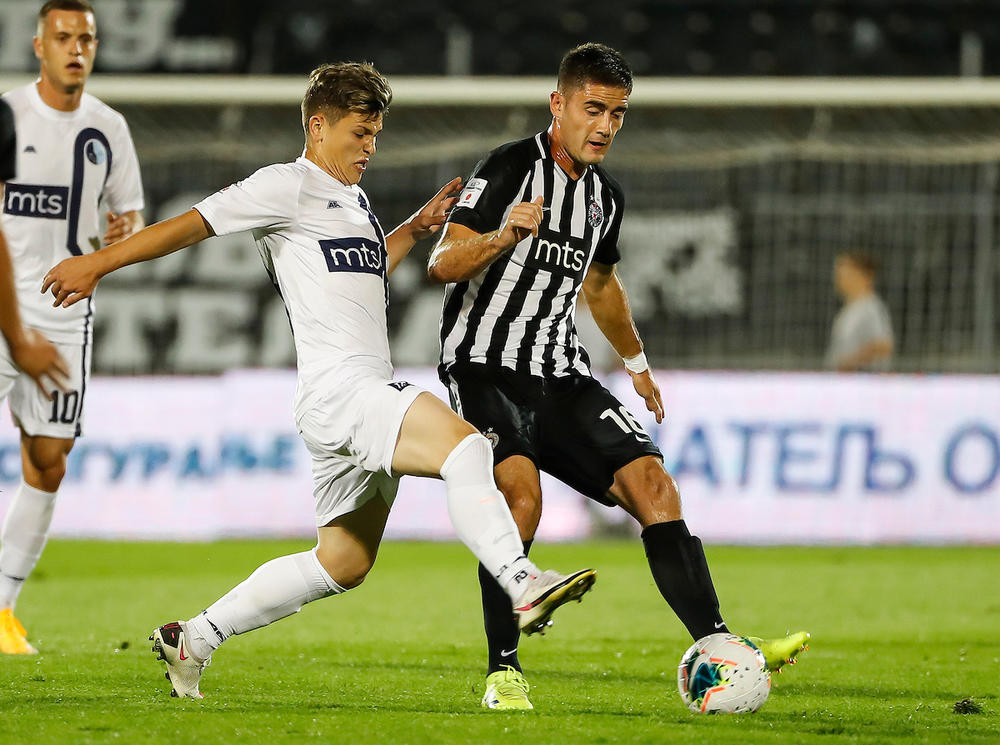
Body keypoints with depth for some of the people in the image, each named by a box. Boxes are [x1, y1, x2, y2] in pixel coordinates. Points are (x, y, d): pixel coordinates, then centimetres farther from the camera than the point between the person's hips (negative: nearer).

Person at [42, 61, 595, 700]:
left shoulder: (353, 199, 26)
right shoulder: (291, 185, -1)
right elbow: (197, 223, -2)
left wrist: (414, 230, 28)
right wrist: (97, 265, -4)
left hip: (371, 397, 10)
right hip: (337, 382, -10)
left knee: (343, 565, 13)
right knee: (465, 445, -29)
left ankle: (194, 640, 20)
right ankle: (524, 587, -43)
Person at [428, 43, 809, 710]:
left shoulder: (605, 196, 13)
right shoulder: (511, 168, -9)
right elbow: (443, 264, -17)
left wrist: (637, 364, 42)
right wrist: (502, 238, -36)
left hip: (562, 377, 7)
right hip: (485, 367, -7)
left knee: (651, 481, -10)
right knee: (522, 493, -28)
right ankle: (503, 672, -20)